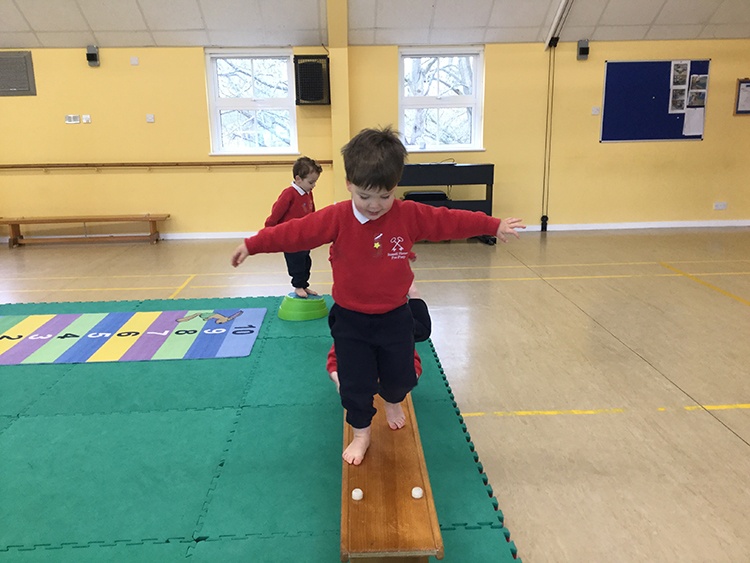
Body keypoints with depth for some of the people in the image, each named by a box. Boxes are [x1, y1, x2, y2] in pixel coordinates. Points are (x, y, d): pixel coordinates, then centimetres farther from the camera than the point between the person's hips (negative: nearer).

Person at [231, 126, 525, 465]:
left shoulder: (410, 215, -11)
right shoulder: (336, 218, -15)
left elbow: (451, 221, -4)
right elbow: (295, 232, -14)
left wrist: (493, 226, 0)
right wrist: (252, 245, -13)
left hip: (394, 317, 1)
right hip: (350, 320, -1)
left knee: (400, 375, 17)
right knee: (354, 383, 7)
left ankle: (393, 402, 52)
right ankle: (361, 433, 32)